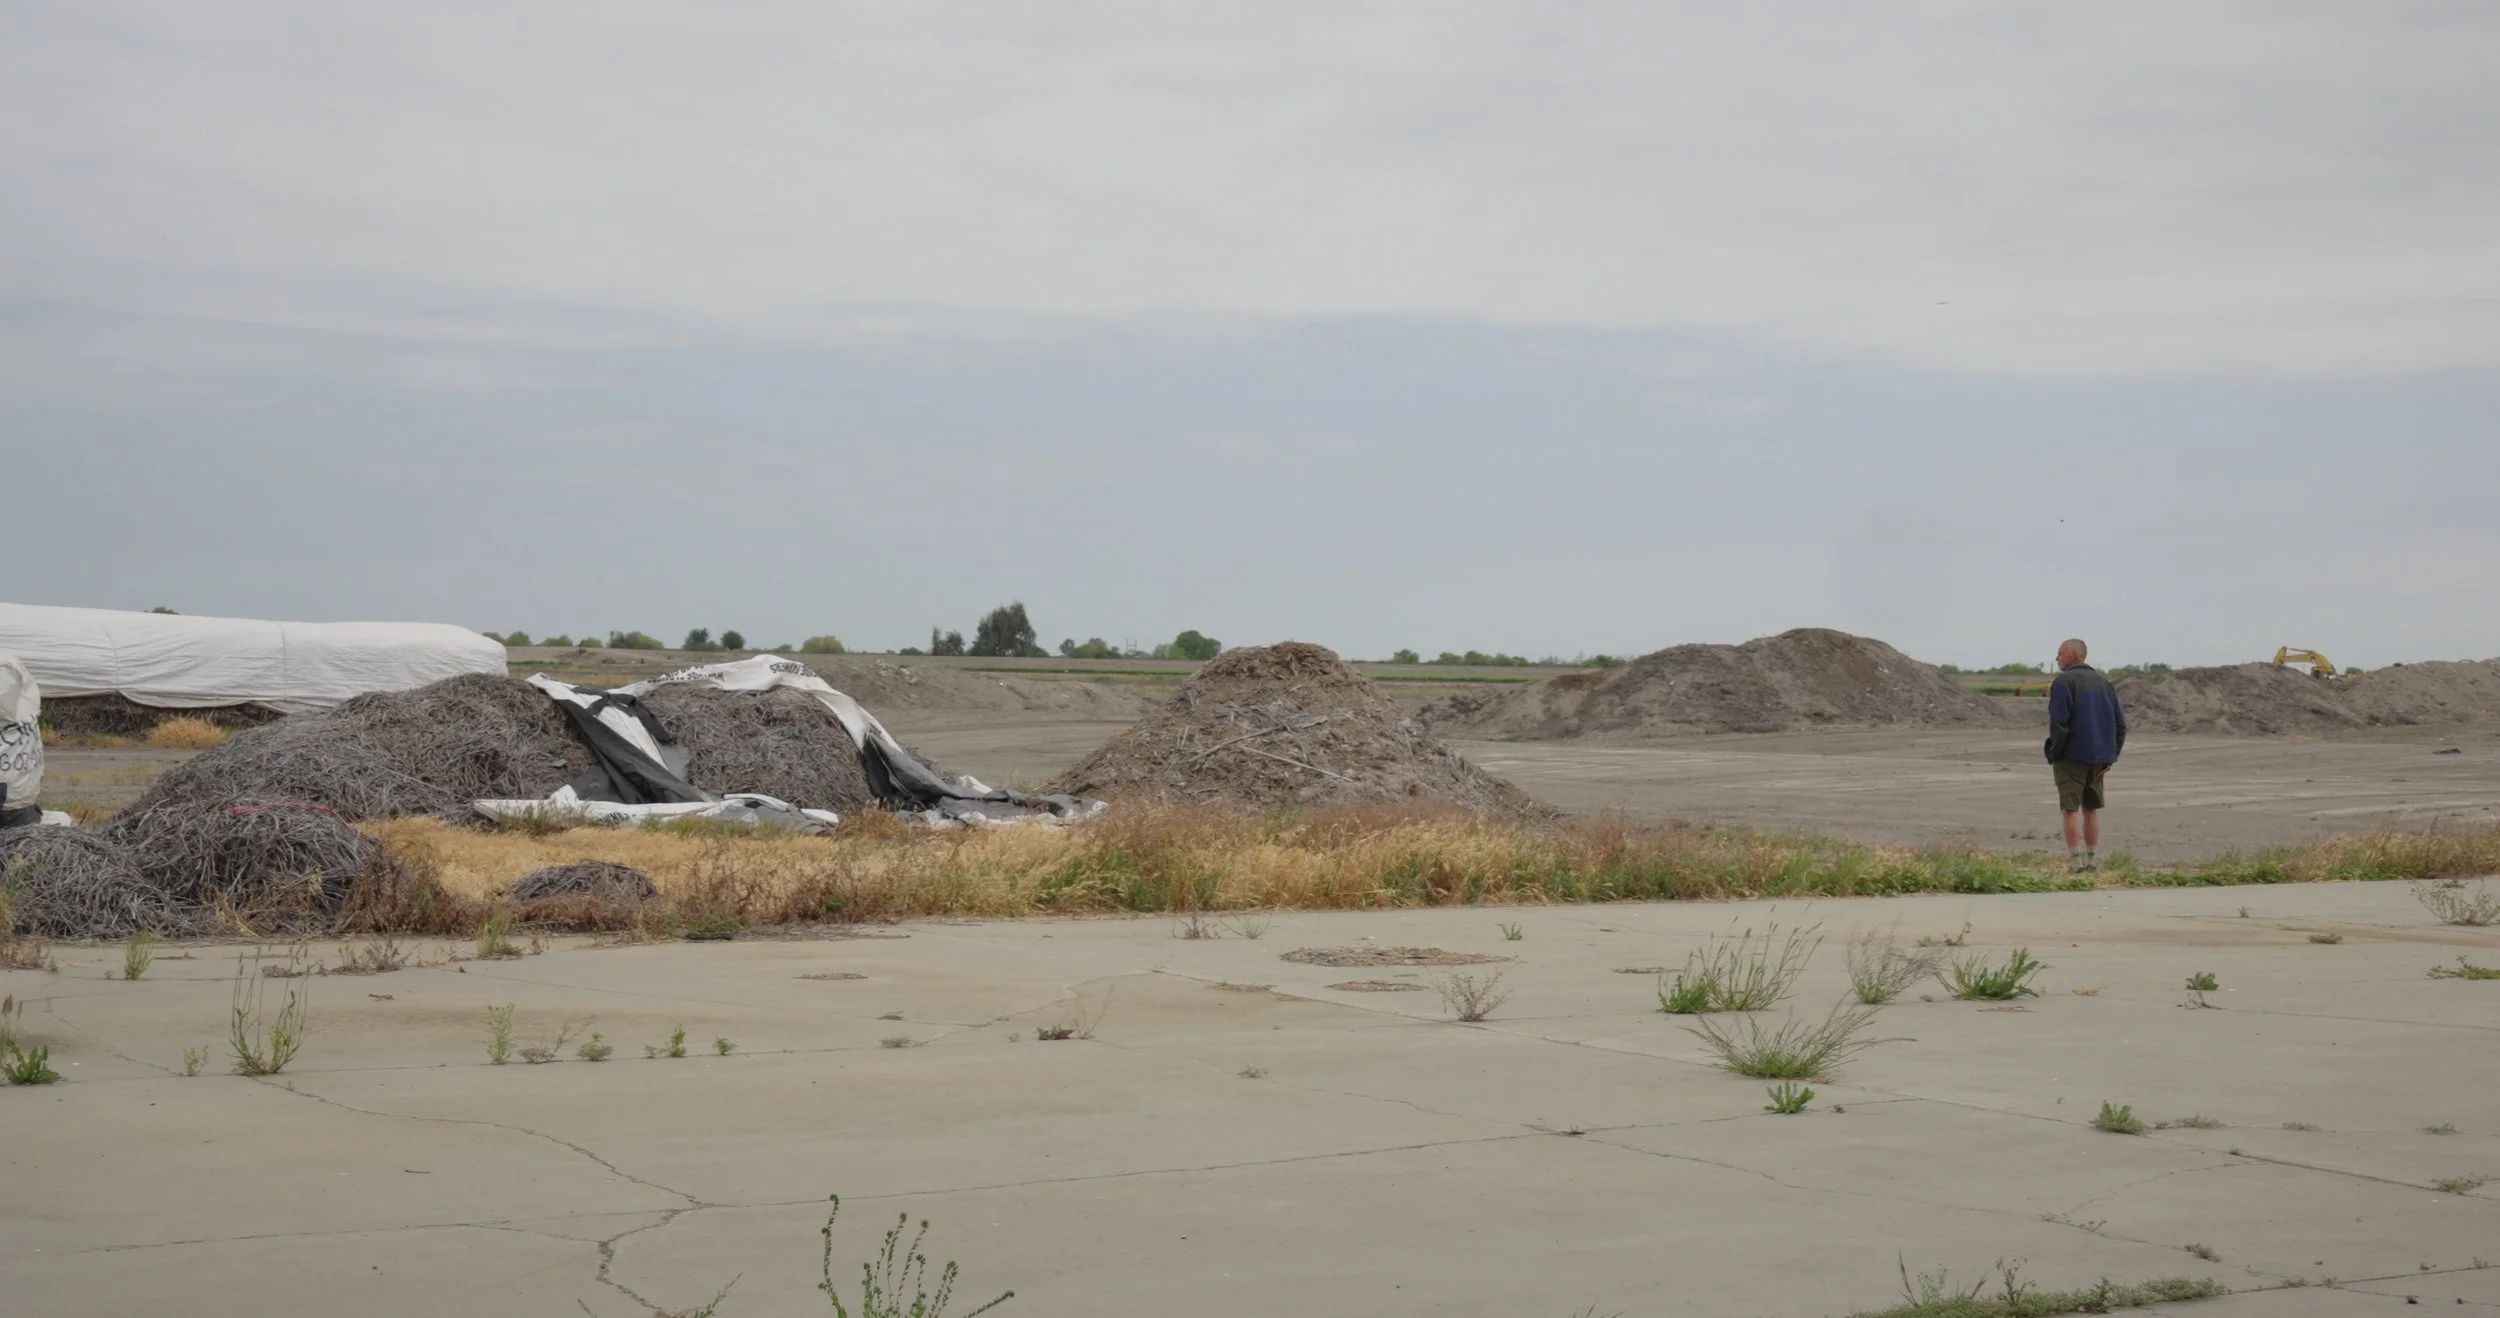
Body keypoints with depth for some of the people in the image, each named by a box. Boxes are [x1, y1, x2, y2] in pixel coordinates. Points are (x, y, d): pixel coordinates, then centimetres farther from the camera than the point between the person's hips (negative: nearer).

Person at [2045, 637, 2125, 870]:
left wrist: (2054, 754, -7)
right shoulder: (2103, 681, 13)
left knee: (2070, 810, -1)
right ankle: (2092, 859, 14)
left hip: (2072, 756, -6)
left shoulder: (2063, 682, -9)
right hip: (2098, 757, 6)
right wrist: (2111, 757, 11)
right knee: (2091, 809, 14)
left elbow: (2058, 722, -17)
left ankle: (2076, 860, -5)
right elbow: (2120, 723, 11)